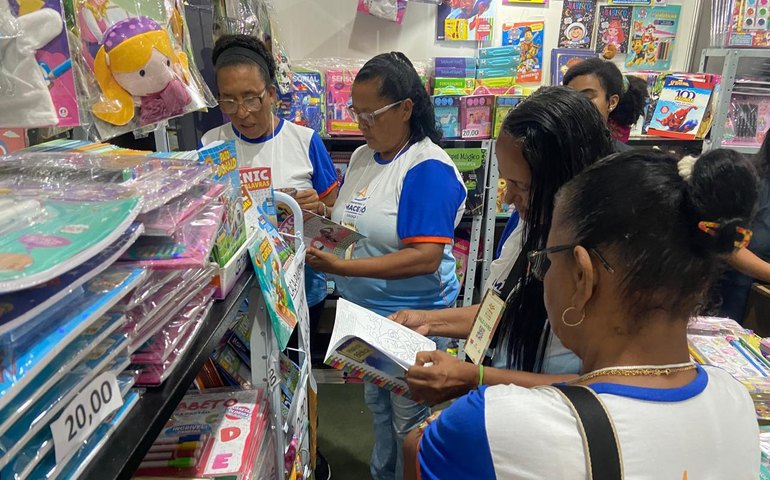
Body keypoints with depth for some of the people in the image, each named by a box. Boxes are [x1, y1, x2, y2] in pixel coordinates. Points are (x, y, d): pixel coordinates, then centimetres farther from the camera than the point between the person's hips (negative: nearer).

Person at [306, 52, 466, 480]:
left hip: (409, 316, -8)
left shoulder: (428, 168, -21)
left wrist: (342, 267, -31)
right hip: (363, 309, 8)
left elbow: (426, 256, -28)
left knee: (408, 419, 12)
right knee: (378, 404, 26)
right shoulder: (362, 157, 4)